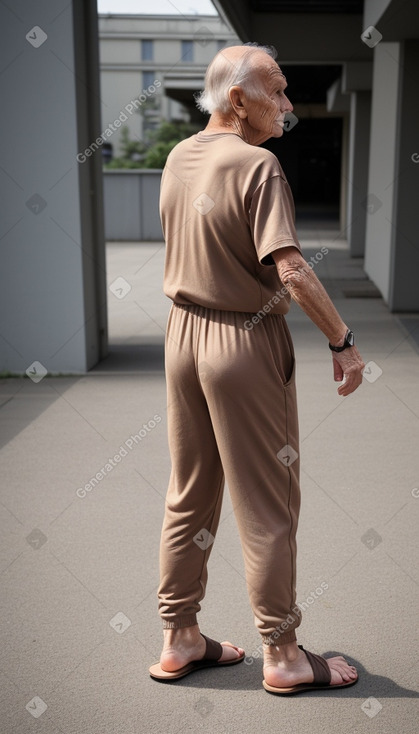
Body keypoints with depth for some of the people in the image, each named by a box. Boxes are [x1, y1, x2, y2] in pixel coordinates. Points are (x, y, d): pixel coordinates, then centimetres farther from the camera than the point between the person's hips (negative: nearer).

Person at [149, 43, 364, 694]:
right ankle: (282, 654, 20)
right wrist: (343, 340, -16)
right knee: (268, 505, 5)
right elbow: (290, 269, -24)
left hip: (183, 331, 8)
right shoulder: (257, 166, -17)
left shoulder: (179, 158, 8)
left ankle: (180, 640, 28)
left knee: (189, 496, 16)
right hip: (246, 342, -8)